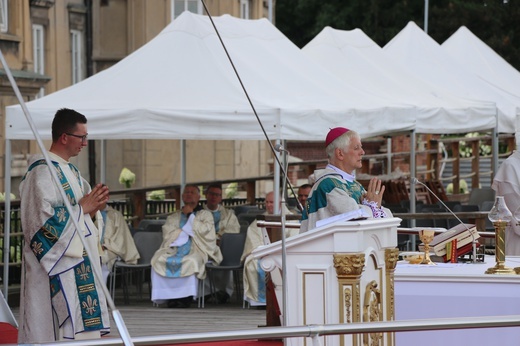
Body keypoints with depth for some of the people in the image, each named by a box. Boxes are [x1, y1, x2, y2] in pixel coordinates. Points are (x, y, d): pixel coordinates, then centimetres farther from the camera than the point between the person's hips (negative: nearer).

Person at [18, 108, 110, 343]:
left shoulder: (70, 171, 16)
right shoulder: (42, 172, -14)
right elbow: (43, 218, -22)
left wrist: (91, 208, 3)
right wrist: (82, 208, -14)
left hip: (77, 266, 10)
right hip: (54, 270, -10)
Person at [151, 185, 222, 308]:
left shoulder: (205, 214, 17)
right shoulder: (173, 217, 23)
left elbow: (204, 230, -3)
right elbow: (167, 235, 7)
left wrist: (190, 215, 2)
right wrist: (186, 230, -2)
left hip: (195, 251, -3)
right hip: (174, 250, 3)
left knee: (190, 261, -39)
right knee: (159, 260, -29)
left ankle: (186, 297, -29)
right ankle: (170, 296, -26)